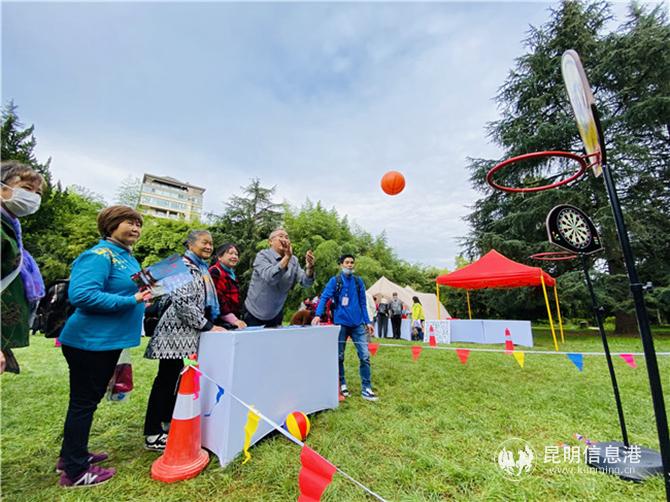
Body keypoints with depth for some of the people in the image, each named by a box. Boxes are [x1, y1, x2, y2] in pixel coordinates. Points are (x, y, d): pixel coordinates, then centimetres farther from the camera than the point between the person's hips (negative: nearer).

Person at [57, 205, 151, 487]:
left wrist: (142, 301, 7)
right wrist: (130, 301, -27)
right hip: (90, 342, -10)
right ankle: (75, 472, 23)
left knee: (88, 400, 21)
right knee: (83, 402, 5)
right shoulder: (100, 255, -18)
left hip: (108, 342, 10)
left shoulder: (127, 257, 12)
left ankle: (73, 456, 39)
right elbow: (81, 295, -28)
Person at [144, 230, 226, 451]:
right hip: (177, 331, -9)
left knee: (180, 378, 16)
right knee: (166, 379, -1)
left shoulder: (203, 268, 16)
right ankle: (152, 434, 10)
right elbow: (182, 301, -21)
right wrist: (208, 326, -17)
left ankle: (169, 419, 31)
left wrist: (212, 323, 17)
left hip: (190, 333, 9)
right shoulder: (183, 264, -12)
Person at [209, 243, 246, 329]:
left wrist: (236, 319, 17)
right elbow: (217, 299, -20)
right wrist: (233, 319, -24)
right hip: (220, 323, -8)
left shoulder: (231, 273, 17)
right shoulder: (214, 272, -11)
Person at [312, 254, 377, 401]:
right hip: (341, 323, -2)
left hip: (358, 324, 3)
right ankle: (342, 385, 27)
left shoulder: (358, 281, 9)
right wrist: (318, 314, -26)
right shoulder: (335, 281, -1)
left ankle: (366, 389, 9)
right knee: (339, 356, 9)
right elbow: (324, 298, -10)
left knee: (364, 356, -1)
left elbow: (362, 303, 13)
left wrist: (367, 322, 8)